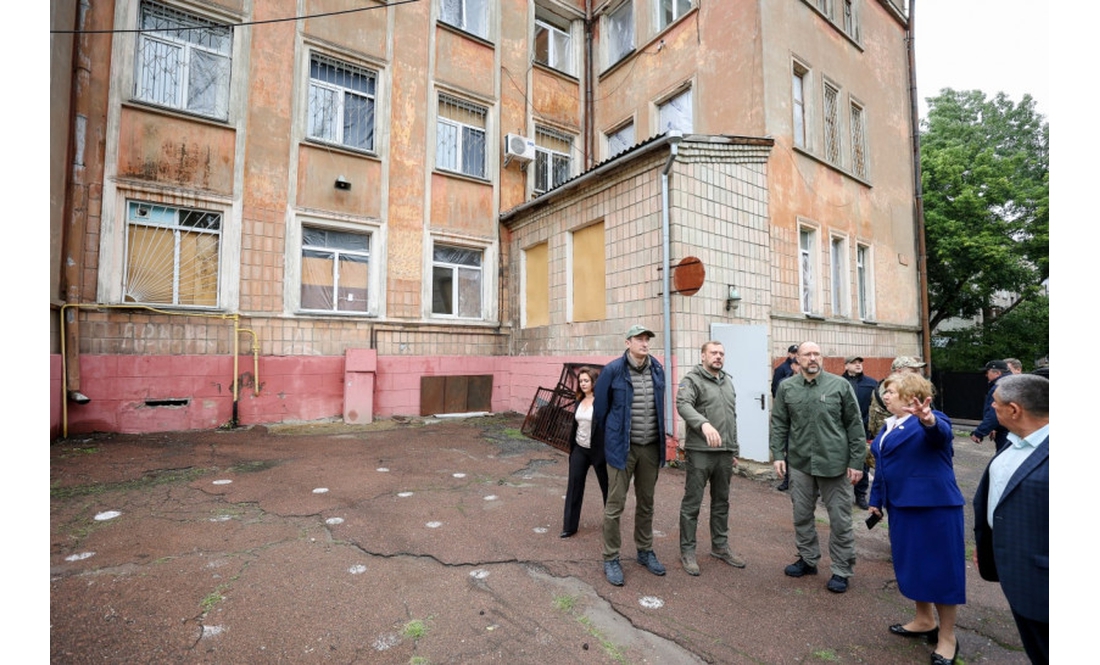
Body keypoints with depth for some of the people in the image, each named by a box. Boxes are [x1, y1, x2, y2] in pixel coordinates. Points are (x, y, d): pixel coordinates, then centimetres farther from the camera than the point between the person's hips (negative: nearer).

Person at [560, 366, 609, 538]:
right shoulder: (580, 401, 5)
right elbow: (575, 425, 11)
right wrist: (571, 448, 13)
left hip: (598, 450, -6)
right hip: (579, 449, 6)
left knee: (607, 486, 13)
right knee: (574, 486, 4)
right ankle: (569, 526, 13)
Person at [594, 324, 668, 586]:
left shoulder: (657, 369, 2)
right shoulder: (613, 370, -12)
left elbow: (659, 406, 12)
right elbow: (600, 407, -2)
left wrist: (660, 441, 16)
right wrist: (607, 439, 8)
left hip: (651, 446, 5)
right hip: (622, 447, -4)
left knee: (646, 502, 18)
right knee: (615, 504, 4)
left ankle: (645, 551, 37)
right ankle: (610, 559, 21)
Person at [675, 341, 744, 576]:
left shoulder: (728, 382, 16)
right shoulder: (692, 379, -7)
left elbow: (733, 418, 21)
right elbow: (683, 404, -26)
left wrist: (734, 450, 20)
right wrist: (704, 423, -43)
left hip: (725, 453, 7)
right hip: (699, 451, -7)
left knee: (721, 502, 18)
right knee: (692, 503, 3)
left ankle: (720, 546, 34)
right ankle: (687, 551, 16)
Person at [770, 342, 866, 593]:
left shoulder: (840, 385, -3)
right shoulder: (787, 388, 3)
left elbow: (855, 425, -1)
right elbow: (779, 424, 5)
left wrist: (856, 462, -3)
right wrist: (777, 454, -2)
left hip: (834, 463, -2)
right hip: (800, 462, 3)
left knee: (840, 519, 8)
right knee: (801, 515, 14)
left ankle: (842, 570, 25)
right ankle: (808, 559, 32)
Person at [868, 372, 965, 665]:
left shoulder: (930, 421, -12)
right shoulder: (890, 425, 11)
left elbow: (940, 432, -38)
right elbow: (882, 465, 16)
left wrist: (929, 421, -60)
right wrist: (876, 499, 18)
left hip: (934, 504, -8)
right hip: (902, 505, 8)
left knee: (939, 567, 3)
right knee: (911, 564, 17)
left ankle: (947, 637, 20)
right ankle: (925, 621, 35)